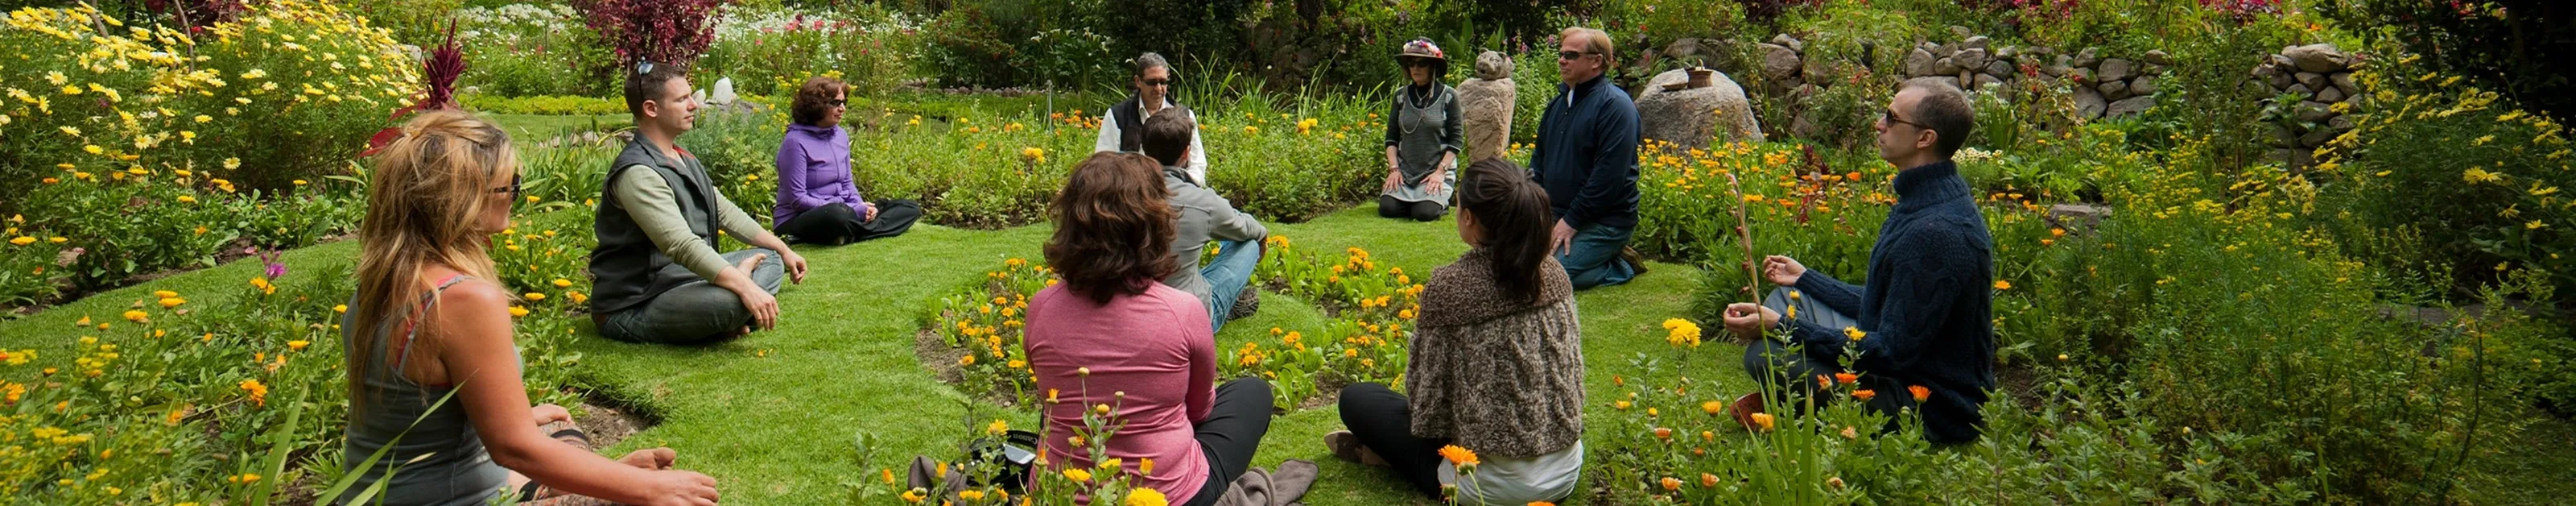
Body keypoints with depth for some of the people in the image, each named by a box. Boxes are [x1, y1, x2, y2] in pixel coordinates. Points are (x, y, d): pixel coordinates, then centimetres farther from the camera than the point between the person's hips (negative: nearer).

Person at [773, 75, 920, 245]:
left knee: (910, 208, -2)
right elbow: (798, 200, -17)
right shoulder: (796, 142, -14)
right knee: (837, 214, -44)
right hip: (799, 220, -9)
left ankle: (849, 235, -20)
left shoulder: (841, 135, 8)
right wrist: (855, 211, -19)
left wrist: (862, 207, -7)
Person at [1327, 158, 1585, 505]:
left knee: (1356, 398, 11)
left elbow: (1429, 396, -13)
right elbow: (1570, 370, 7)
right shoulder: (1553, 273, -5)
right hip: (1568, 471, 6)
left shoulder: (1448, 287, -20)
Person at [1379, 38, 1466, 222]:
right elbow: (1391, 138, 9)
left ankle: (1440, 201, 11)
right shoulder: (1401, 96, 6)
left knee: (1424, 212, -24)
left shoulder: (1448, 96, -4)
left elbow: (1457, 140, -5)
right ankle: (1409, 198, 15)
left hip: (1438, 169, -3)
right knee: (1387, 208, -18)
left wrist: (1440, 171, -13)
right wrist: (1394, 168, -4)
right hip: (1405, 170, 3)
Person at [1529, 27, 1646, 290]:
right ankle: (1609, 258, 12)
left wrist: (1571, 221, -20)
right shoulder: (1558, 103, 14)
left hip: (1605, 221, -9)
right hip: (1559, 214, 9)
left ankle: (1621, 267, 2)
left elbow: (1609, 176, -21)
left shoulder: (1615, 105, -14)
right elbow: (1539, 158, 21)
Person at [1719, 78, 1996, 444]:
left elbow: (1892, 352, -26)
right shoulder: (1923, 201, 5)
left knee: (1767, 354, -24)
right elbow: (1882, 304, 16)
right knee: (1785, 296, 14)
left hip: (1931, 406, -10)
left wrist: (1782, 328, -24)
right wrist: (1804, 278, 26)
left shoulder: (1936, 232, -28)